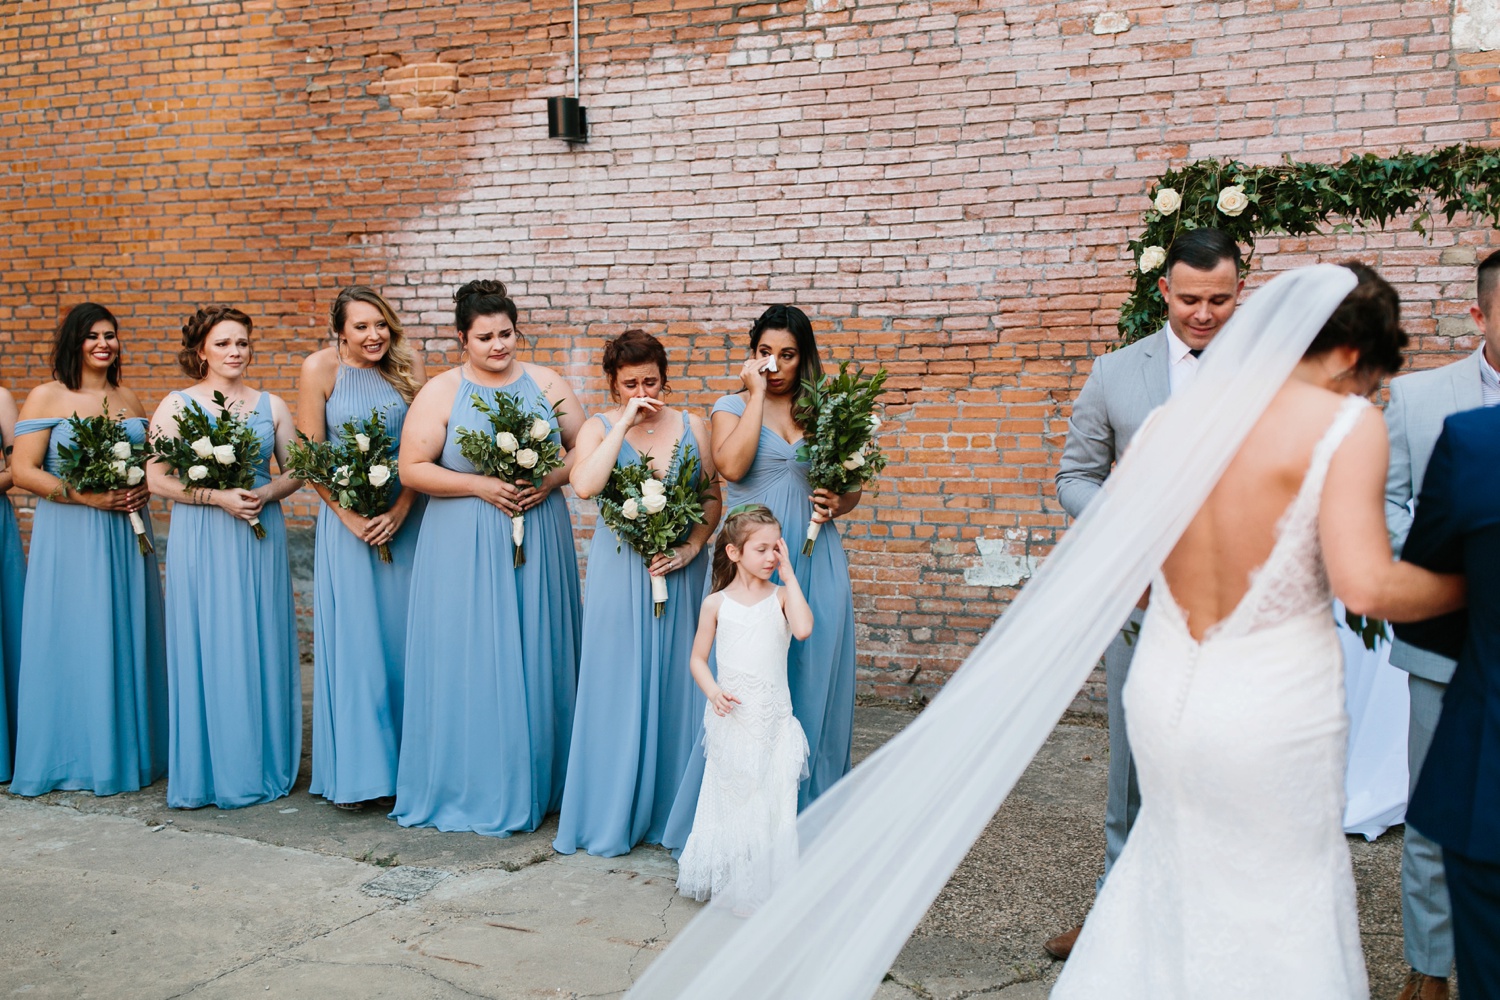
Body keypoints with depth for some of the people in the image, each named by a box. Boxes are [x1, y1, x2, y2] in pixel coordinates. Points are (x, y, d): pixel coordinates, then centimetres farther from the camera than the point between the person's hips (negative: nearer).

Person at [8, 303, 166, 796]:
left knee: (127, 638, 8)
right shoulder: (46, 397, -2)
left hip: (126, 531, 5)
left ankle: (130, 749, 19)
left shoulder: (130, 398, 13)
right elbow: (23, 470, -8)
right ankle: (73, 754, 10)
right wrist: (85, 495, -17)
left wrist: (144, 488, -2)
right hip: (70, 535, -4)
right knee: (74, 640, -2)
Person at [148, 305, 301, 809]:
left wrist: (267, 492, -10)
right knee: (207, 647, 0)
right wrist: (219, 497, -15)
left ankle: (263, 765, 15)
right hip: (201, 538, -2)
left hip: (261, 533, 2)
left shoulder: (270, 405, 8)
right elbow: (156, 477, -4)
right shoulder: (178, 404, 1)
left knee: (262, 646, 4)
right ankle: (208, 769, 10)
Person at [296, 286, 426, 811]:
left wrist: (398, 512, -12)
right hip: (347, 516, -2)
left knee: (403, 635, 7)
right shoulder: (321, 368, -5)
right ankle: (354, 771, 8)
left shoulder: (406, 365, 0)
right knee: (353, 638, 0)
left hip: (404, 517, 2)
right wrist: (350, 516, -12)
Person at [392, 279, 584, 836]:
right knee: (472, 661, 0)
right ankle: (475, 789, 11)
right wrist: (480, 485, -15)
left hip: (540, 543, 3)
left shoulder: (547, 384, 5)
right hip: (465, 549, -2)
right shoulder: (440, 393, -2)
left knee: (537, 659, 8)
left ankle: (538, 782, 21)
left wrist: (552, 478, -11)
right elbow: (412, 470, -6)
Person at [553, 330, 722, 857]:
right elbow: (584, 485, -20)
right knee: (619, 688, 3)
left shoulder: (691, 426, 5)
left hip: (679, 571, 2)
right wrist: (625, 423, -18)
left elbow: (713, 497, 8)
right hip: (620, 571, -2)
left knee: (674, 685, 8)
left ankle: (671, 811, 21)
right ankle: (614, 814, 15)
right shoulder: (599, 428, -1)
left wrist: (692, 547, -7)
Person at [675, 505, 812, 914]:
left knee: (773, 796, -1)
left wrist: (789, 576, -12)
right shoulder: (716, 603, 2)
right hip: (731, 716, 0)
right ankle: (729, 879, 18)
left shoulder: (781, 596, 1)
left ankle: (769, 883, 10)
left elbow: (803, 629, -20)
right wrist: (714, 692, -11)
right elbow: (698, 658, 7)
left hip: (774, 715, 0)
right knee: (731, 796, 6)